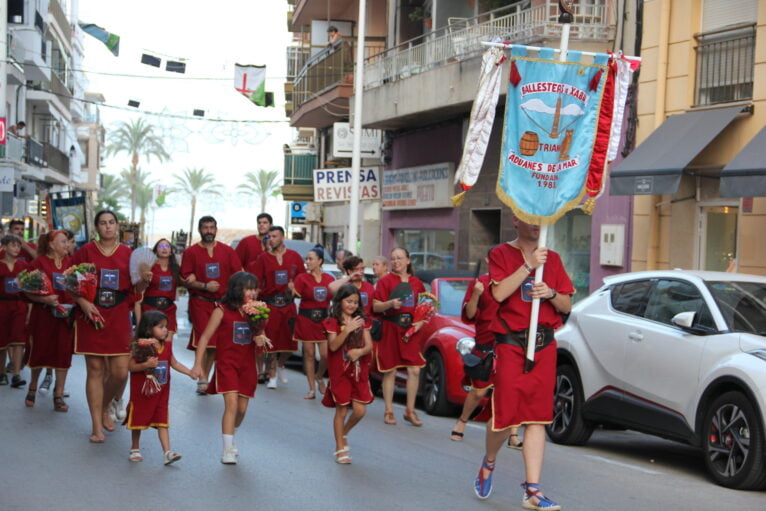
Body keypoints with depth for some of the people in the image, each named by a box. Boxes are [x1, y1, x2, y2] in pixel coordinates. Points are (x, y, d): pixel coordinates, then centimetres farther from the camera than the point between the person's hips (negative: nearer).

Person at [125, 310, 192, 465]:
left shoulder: (167, 345, 2)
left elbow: (174, 363, 10)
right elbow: (130, 366, -16)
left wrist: (190, 373, -2)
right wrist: (146, 365, -31)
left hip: (161, 390, 4)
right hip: (142, 391, -4)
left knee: (162, 421, 0)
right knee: (139, 417, 11)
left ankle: (167, 452, -5)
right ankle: (135, 449, 28)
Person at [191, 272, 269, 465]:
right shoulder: (222, 310, -8)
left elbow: (259, 336, 16)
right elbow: (205, 337, -5)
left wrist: (260, 340, -9)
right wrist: (198, 364, -9)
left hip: (247, 364, 5)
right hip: (226, 363, -5)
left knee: (242, 409, 10)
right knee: (231, 403, -16)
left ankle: (231, 438, 37)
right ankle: (228, 450, -10)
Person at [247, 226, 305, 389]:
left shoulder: (294, 256, 5)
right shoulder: (263, 258, 2)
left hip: (288, 304, 1)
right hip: (270, 304, -1)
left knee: (290, 340, 4)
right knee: (271, 341, -2)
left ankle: (280, 365, 33)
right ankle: (272, 377, 8)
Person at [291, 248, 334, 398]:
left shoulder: (329, 279, 5)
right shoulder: (302, 278, 0)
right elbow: (296, 294, -11)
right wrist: (292, 290, -29)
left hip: (324, 318, 1)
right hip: (306, 317, -1)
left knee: (326, 354, -6)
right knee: (309, 354, 3)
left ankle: (319, 377, 25)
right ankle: (312, 389, 13)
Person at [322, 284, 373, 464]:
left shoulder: (362, 321, 8)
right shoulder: (333, 322, -4)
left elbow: (369, 345, 2)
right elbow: (333, 346, -16)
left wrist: (360, 351, -19)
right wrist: (347, 329, -26)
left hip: (359, 371, 4)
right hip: (340, 372, -4)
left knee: (360, 411, -1)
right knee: (341, 411, 0)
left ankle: (344, 433, 28)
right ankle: (340, 448, 13)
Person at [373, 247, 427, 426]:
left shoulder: (416, 283, 11)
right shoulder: (385, 281, 1)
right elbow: (376, 307, -4)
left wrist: (420, 322, -2)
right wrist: (390, 303, -21)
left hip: (410, 330, 3)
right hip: (390, 329, -3)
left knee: (414, 370, -3)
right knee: (390, 371, 1)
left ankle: (410, 411, 9)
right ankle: (389, 411, 9)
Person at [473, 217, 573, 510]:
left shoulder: (552, 258, 12)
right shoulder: (501, 254, 1)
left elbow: (566, 305, 11)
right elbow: (499, 293, -15)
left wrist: (551, 293, -9)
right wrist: (528, 265, -18)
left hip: (544, 345, 4)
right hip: (511, 345, -4)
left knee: (538, 418, 1)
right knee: (506, 414, -4)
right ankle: (489, 463, 27)